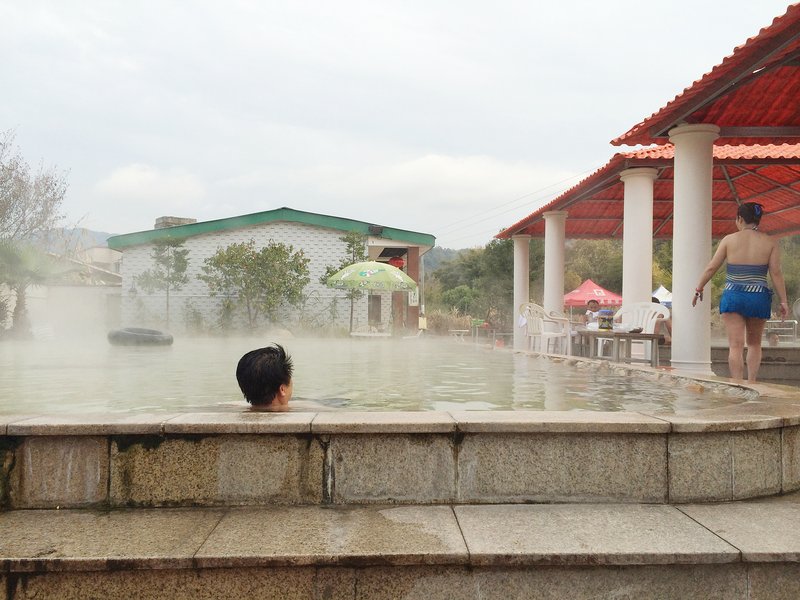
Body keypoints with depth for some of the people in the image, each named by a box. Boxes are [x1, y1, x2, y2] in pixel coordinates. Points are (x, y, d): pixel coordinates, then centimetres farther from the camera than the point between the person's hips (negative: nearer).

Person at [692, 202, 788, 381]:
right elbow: (776, 273, -2)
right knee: (754, 343, 19)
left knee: (736, 345, -2)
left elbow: (711, 268, 1)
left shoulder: (729, 240, 0)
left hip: (732, 296, -1)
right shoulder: (770, 242, 1)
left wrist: (699, 289, 12)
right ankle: (751, 383, 16)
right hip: (759, 298, 1)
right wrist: (783, 301, 3)